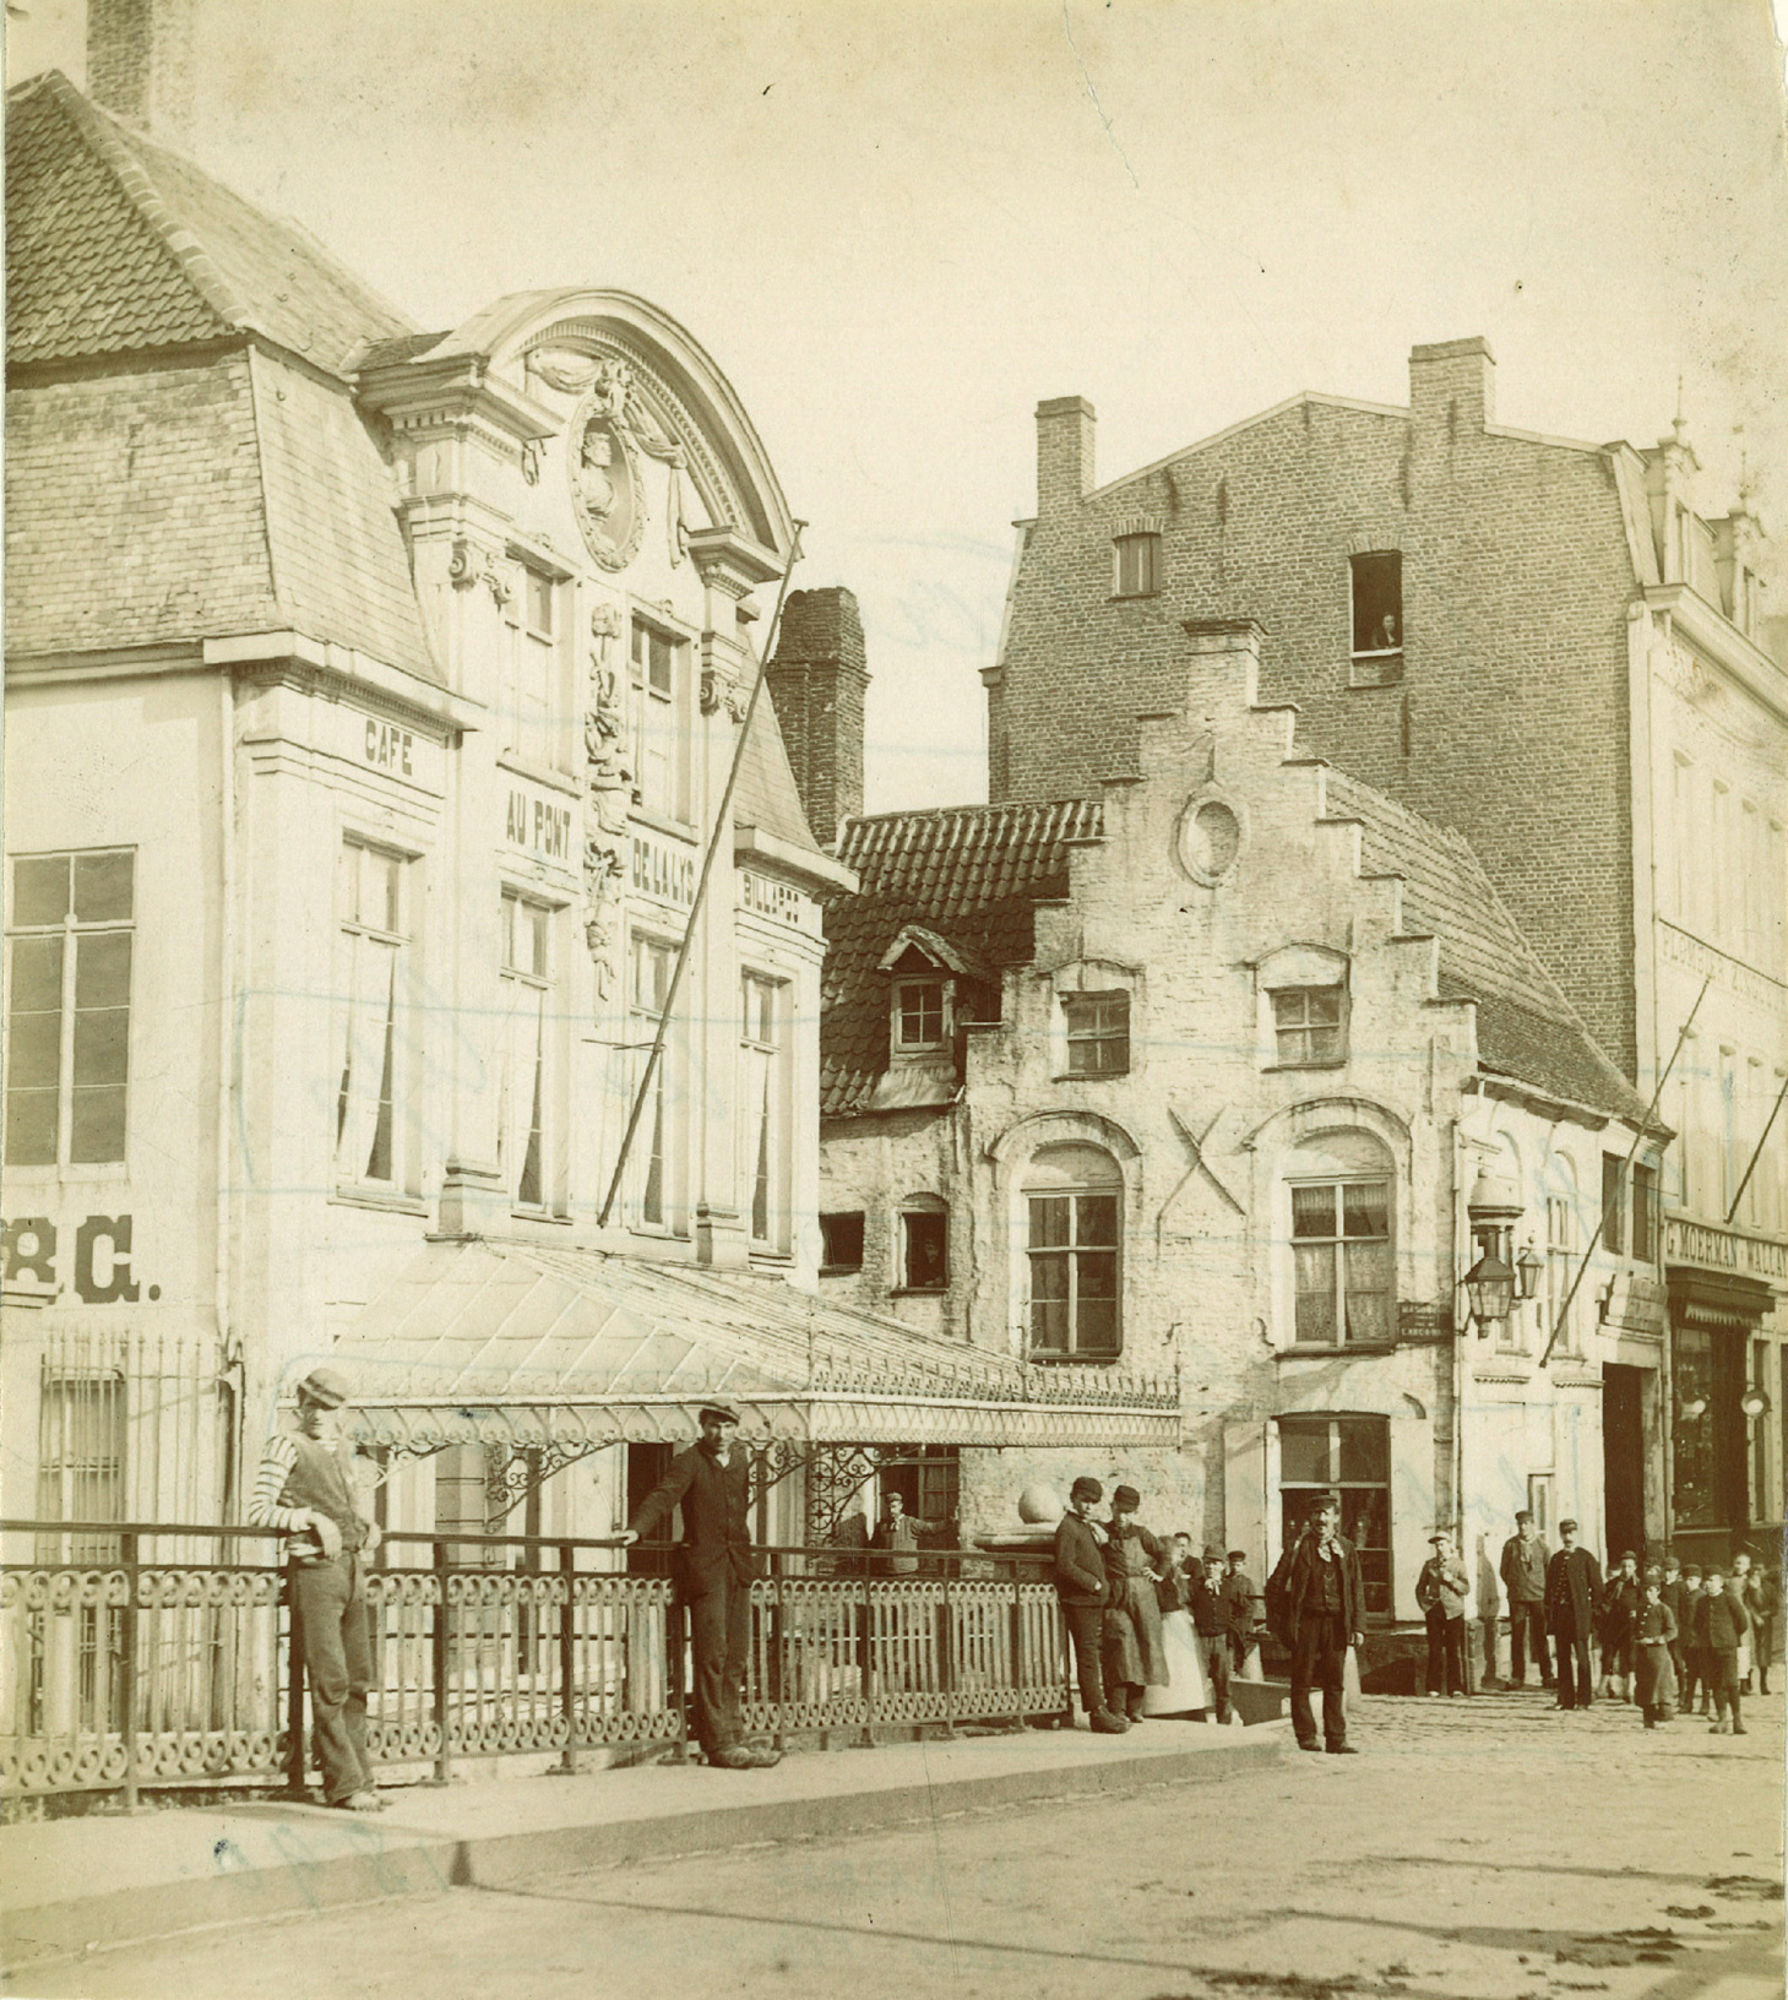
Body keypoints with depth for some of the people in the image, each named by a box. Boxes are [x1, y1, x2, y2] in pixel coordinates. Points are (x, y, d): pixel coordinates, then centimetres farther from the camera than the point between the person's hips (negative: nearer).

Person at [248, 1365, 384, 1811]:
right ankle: (344, 1784, -5)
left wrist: (366, 1522, 12)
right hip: (314, 1569, -7)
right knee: (330, 1681, -9)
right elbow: (258, 1511, -6)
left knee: (358, 1678, 10)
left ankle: (358, 1776, 17)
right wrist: (310, 1517, -15)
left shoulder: (342, 1448, 17)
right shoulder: (287, 1446, -2)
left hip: (352, 1569, 7)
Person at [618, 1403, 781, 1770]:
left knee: (736, 1656, 7)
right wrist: (637, 1529, -33)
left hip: (738, 1567, 6)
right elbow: (664, 1496, -18)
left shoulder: (739, 1460, 13)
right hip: (704, 1568, -6)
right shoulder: (688, 1462, -5)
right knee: (712, 1656, -8)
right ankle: (718, 1743, -7)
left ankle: (732, 1735, 12)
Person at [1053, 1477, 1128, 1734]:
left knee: (1099, 1655, 11)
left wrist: (1102, 1540, 8)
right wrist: (1094, 1583, -15)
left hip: (1096, 1600, 9)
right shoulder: (1067, 1527, -9)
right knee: (1088, 1655, -8)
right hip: (1079, 1601, -9)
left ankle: (1101, 1710, 15)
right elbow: (1065, 1566, -18)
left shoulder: (1091, 1526, 20)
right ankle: (1097, 1711, -9)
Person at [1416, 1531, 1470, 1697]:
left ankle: (1455, 1687, 2)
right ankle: (1433, 1688, 2)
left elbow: (1466, 1589, 2)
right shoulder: (1429, 1564, 12)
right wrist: (1423, 1605, 7)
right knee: (1434, 1650, -2)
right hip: (1434, 1611, 2)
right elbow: (1420, 1588, 20)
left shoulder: (1458, 1564, 6)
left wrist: (1452, 1580, -12)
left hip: (1453, 1611, -2)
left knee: (1454, 1650, -3)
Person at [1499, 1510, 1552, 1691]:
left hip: (1538, 1596, -1)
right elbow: (1504, 1571, 13)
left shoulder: (1541, 1544, 4)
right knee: (1517, 1637, -1)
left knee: (1540, 1637, -2)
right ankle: (1517, 1677, 4)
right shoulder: (1510, 1545, 5)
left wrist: (1545, 1590, 6)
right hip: (1517, 1597, 1)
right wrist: (1514, 1587, 7)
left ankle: (1547, 1676, 4)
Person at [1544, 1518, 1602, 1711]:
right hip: (1559, 1613, 5)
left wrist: (1593, 1612, -4)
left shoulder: (1586, 1558, -1)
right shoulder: (1555, 1559, 14)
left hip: (1579, 1614, -5)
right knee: (1563, 1657, 7)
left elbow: (1596, 1587, -1)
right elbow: (1549, 1588, 16)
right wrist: (1548, 1614, 10)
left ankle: (1583, 1699, 2)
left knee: (1582, 1657, -2)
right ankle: (1565, 1699, 11)